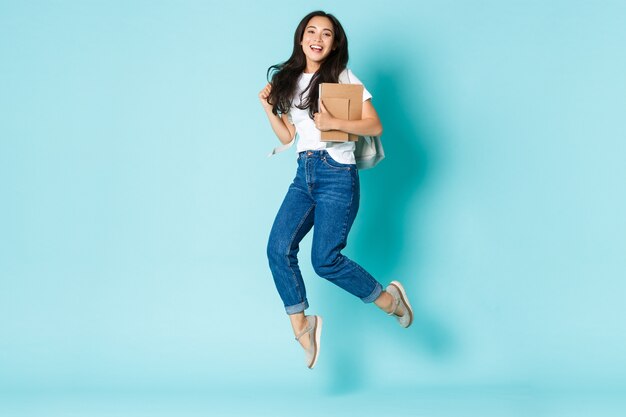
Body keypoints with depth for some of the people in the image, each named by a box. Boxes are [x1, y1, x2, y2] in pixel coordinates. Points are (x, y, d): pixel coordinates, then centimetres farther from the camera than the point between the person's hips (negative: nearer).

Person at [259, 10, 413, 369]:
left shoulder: (343, 78, -2)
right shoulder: (289, 81, 15)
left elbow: (375, 126, -7)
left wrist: (334, 122, -19)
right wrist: (267, 107, 6)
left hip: (336, 174, -6)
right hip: (304, 174, 6)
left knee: (325, 259, -12)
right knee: (278, 249, -10)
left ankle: (388, 298, 10)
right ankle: (301, 326, 2)